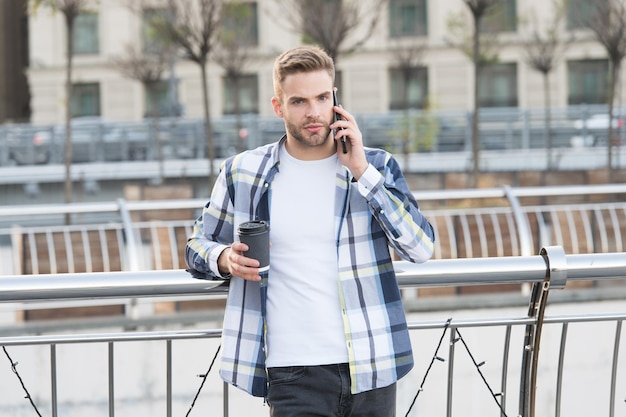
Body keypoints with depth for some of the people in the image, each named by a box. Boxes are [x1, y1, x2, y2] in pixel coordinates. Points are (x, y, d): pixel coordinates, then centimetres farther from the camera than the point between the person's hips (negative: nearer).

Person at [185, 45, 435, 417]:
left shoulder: (376, 166, 5)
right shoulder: (243, 173, 5)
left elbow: (422, 247, -7)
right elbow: (198, 243, 17)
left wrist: (363, 173, -11)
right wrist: (225, 259, -7)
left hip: (370, 369, 1)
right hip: (294, 370, -1)